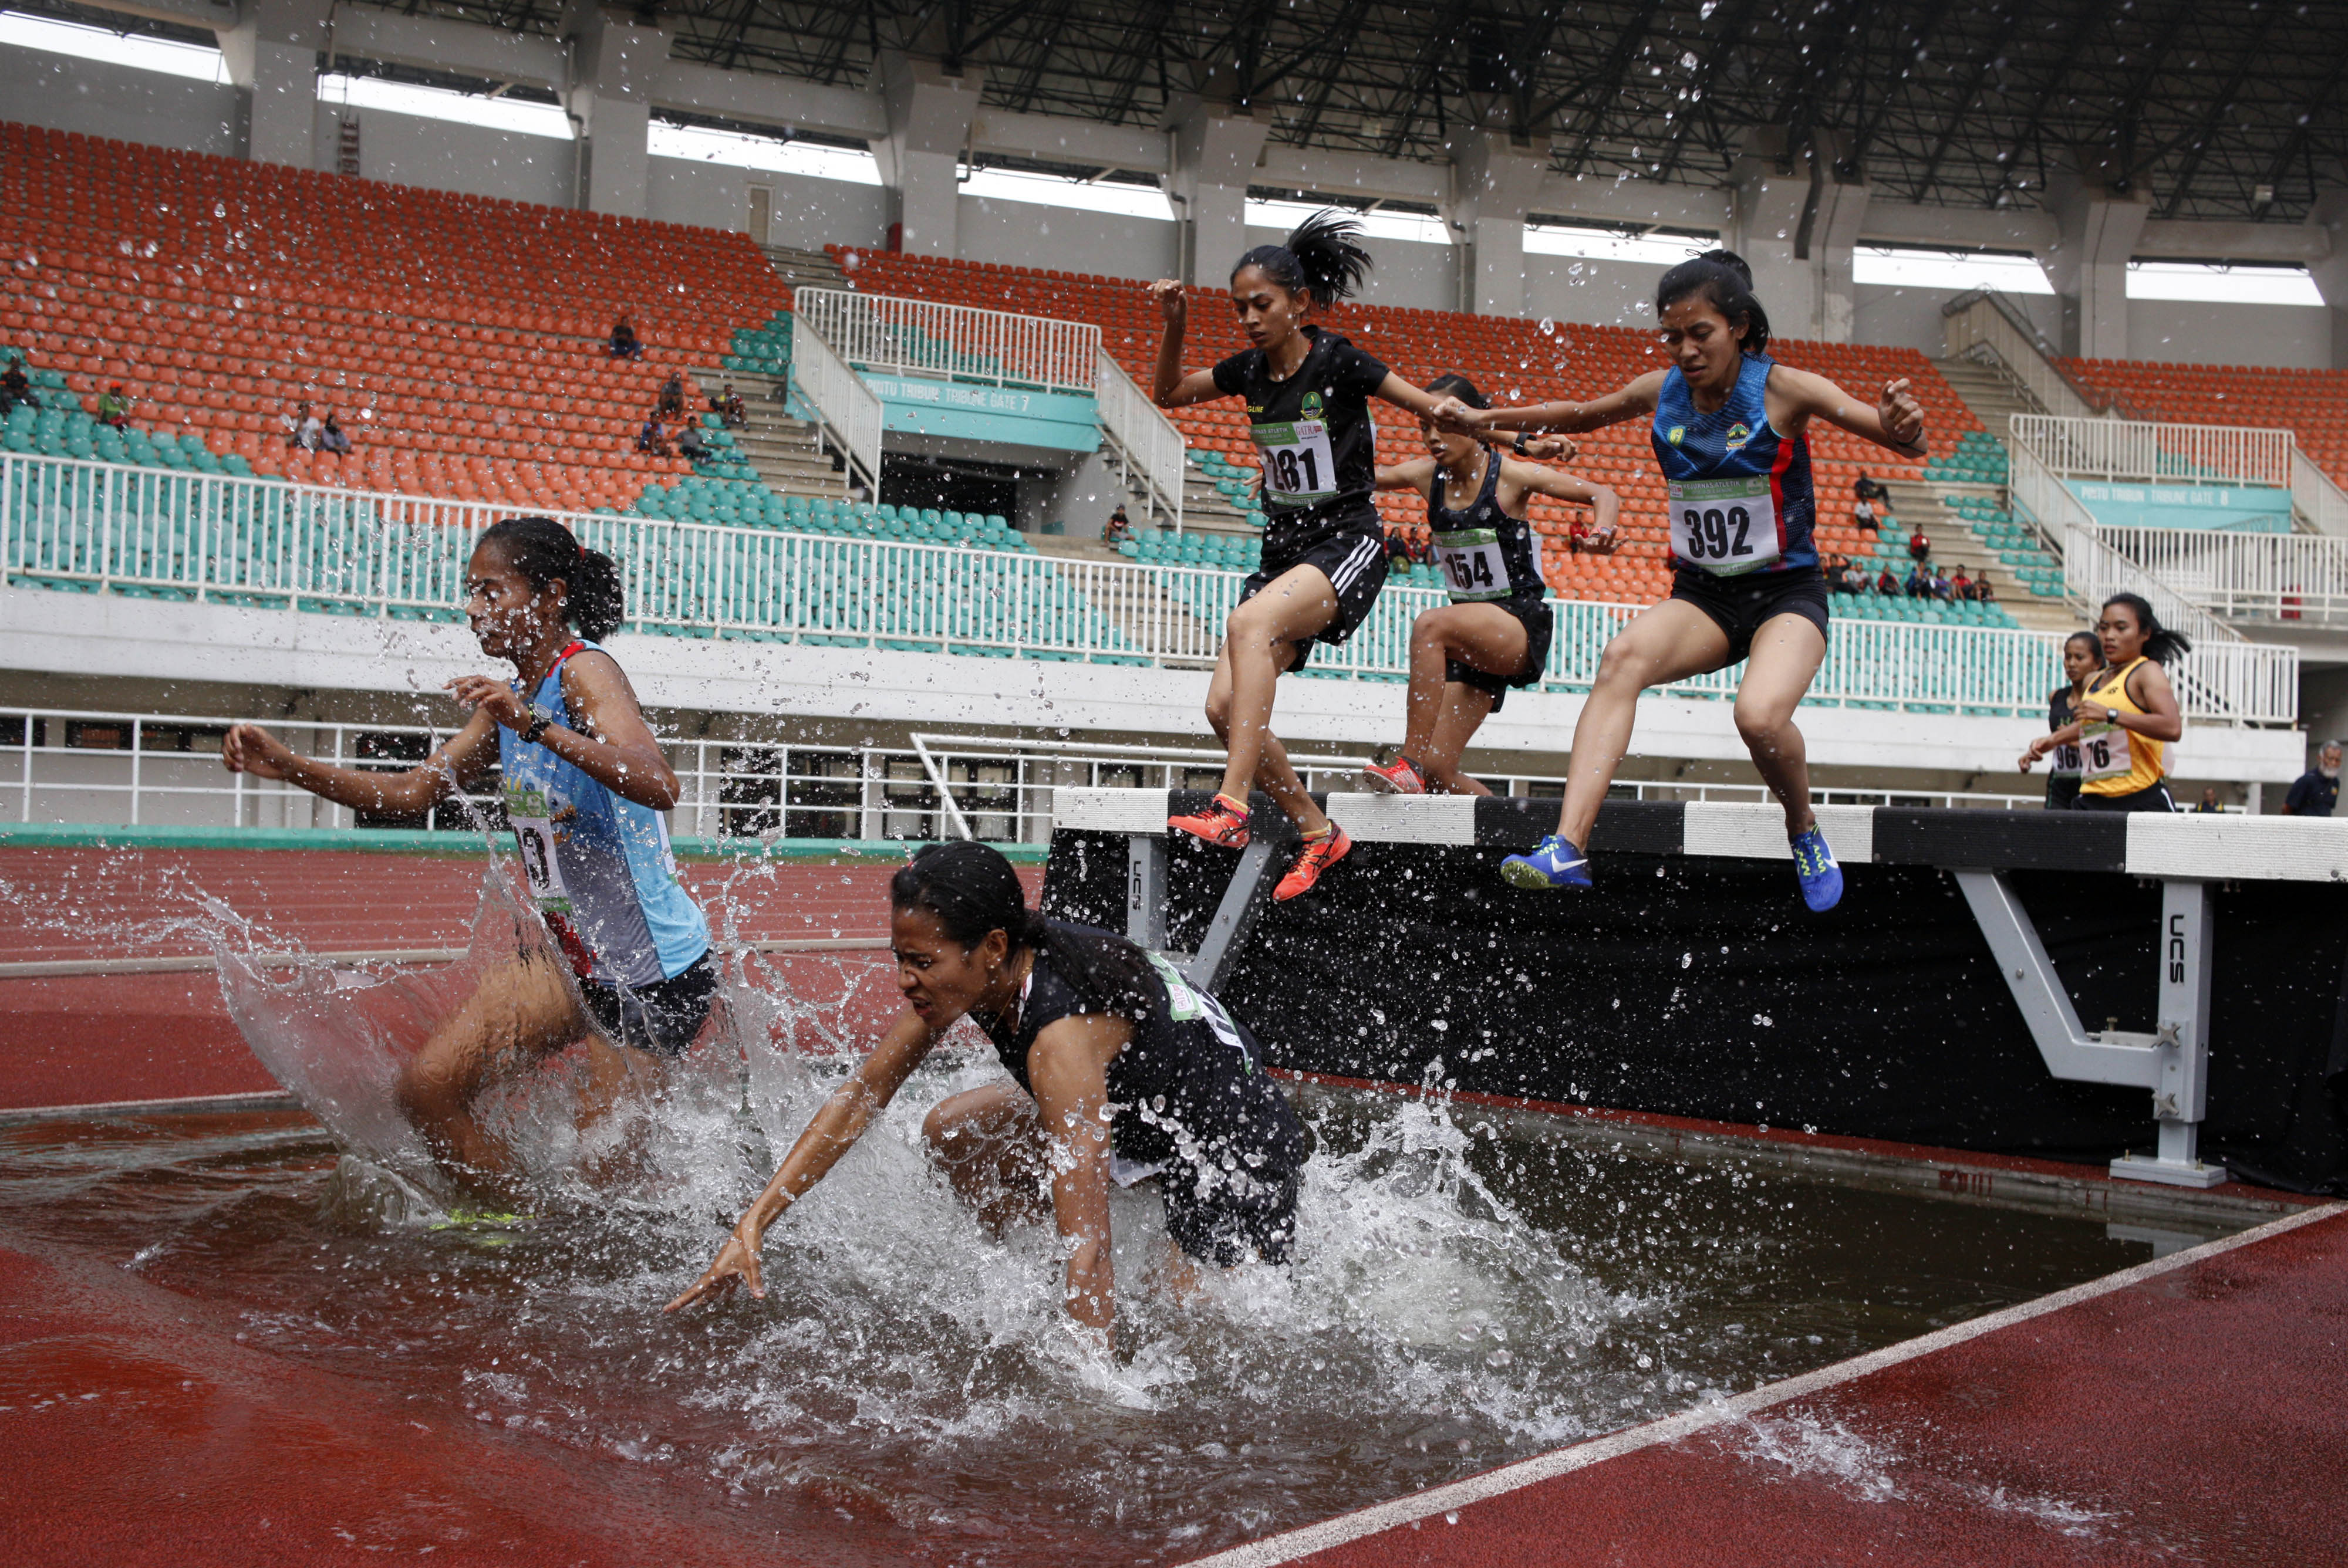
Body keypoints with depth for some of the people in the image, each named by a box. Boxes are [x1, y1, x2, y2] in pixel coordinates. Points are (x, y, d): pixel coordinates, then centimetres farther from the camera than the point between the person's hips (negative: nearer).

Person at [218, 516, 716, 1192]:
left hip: (657, 971, -8)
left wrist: (538, 727, -44)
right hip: (567, 956, 8)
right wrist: (287, 765, 5)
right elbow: (413, 791, 15)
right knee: (429, 1088, 0)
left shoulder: (585, 671, -18)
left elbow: (659, 787, -35)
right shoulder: (509, 700, 8)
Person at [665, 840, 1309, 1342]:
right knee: (952, 1131, 5)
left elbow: (1086, 1243, -40)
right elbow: (860, 1096, -5)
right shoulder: (969, 974, -14)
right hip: (1143, 1115, 8)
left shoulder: (1062, 1032, -37)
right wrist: (751, 1226, -9)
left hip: (1242, 1151, -8)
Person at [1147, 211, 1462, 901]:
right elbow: (1169, 394, 23)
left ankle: (1231, 808, -39)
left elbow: (1437, 410, -4)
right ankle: (1317, 831, 9)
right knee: (1226, 705, -7)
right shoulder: (1249, 370, 7)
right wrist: (1174, 325, 8)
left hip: (1347, 543, -7)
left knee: (1250, 623, -34)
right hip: (1283, 550, 7)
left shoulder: (1336, 361, -9)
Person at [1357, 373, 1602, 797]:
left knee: (1430, 625, -35)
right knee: (1437, 769, -3)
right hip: (1470, 642, 6)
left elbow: (1604, 496, -4)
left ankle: (1408, 765, -34)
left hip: (1521, 627, -6)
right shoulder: (1427, 476, 3)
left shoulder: (1511, 475, -9)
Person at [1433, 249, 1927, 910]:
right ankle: (1568, 847, -41)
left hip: (1787, 594, -3)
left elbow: (1908, 443, -16)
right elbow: (1580, 415, 20)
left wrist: (1902, 426, -40)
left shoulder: (1784, 388, -12)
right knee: (1623, 657, -30)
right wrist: (1485, 419, 12)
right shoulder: (1662, 391, 1)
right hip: (1701, 595, 4)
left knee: (1760, 716, -33)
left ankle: (1804, 831, 2)